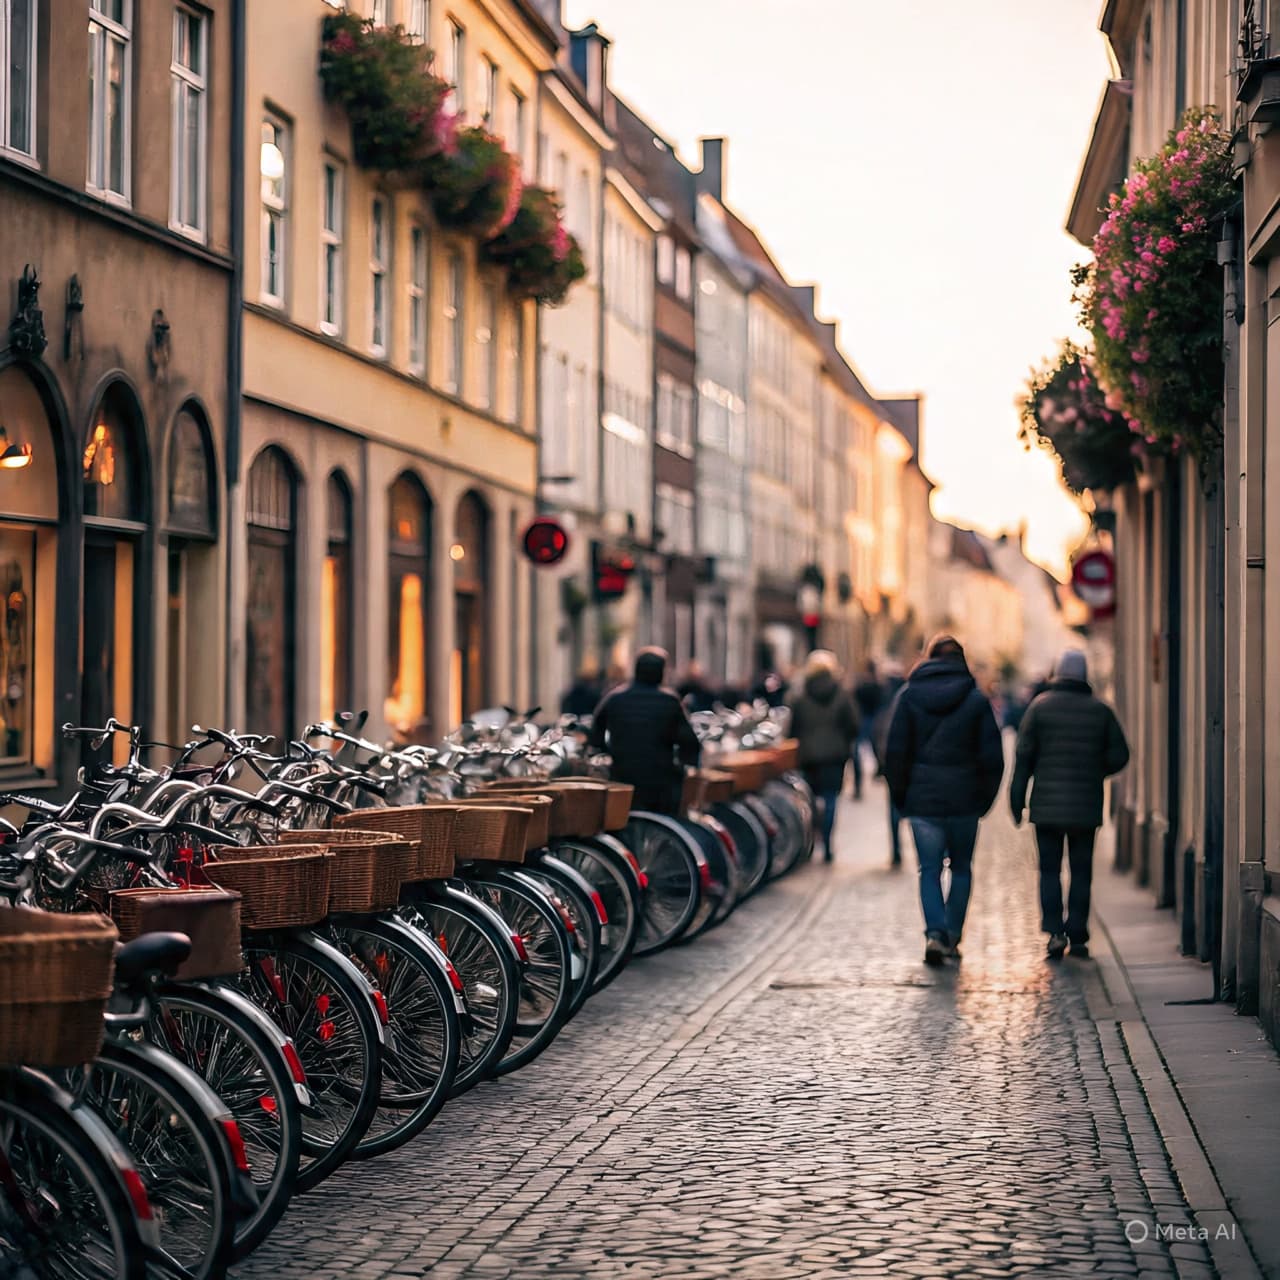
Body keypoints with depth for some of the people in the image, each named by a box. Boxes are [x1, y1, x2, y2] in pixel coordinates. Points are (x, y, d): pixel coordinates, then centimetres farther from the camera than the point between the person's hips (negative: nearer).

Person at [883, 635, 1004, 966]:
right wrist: (985, 797, 9)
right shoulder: (976, 699, -1)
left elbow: (895, 751, -1)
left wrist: (900, 795, 9)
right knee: (961, 868, 15)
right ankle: (952, 936, 12)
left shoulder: (909, 695, 0)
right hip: (964, 799, 0)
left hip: (922, 798, 0)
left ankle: (935, 933, -14)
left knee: (930, 870, 4)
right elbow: (992, 755, -2)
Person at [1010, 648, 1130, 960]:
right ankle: (1078, 937, 7)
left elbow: (1024, 754, -5)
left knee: (1049, 869, 4)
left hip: (1048, 805, -1)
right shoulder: (1100, 711, 3)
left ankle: (1054, 931, -11)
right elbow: (1119, 755, 3)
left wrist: (1017, 798, 0)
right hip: (1086, 806, 1)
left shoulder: (1041, 706, -2)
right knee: (1081, 871, 9)